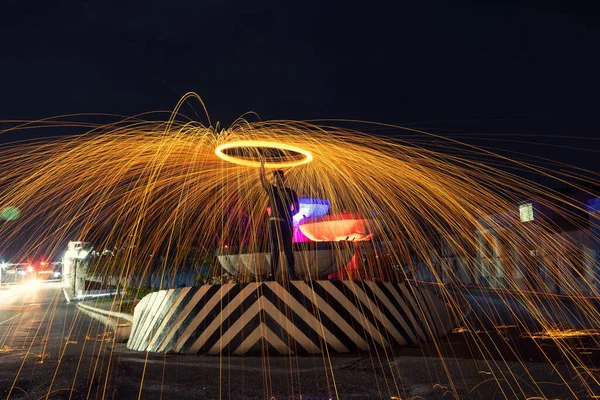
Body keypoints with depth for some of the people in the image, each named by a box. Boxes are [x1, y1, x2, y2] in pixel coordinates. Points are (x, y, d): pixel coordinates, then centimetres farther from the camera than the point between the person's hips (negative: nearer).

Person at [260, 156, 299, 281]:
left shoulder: (291, 192, 11)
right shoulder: (271, 190, 9)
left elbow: (297, 208, 12)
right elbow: (263, 179, -5)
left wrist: (289, 215, -5)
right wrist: (262, 164, -13)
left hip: (287, 223, 0)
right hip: (275, 222, 0)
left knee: (288, 249, 0)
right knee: (275, 249, -2)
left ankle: (291, 274, 1)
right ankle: (273, 275, -4)